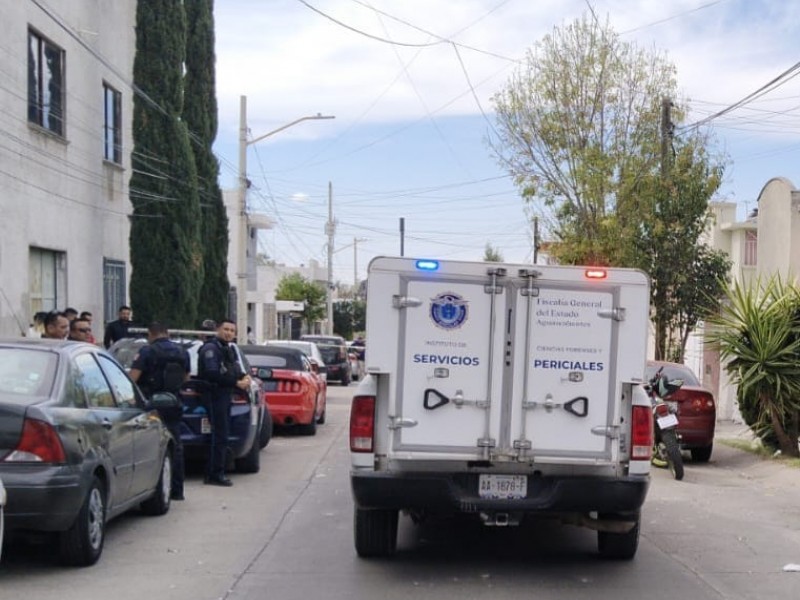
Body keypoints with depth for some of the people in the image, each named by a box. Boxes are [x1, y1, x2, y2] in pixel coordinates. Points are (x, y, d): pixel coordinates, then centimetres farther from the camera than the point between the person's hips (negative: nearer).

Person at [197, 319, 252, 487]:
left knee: (221, 435, 11)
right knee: (220, 436, -10)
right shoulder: (211, 348, -10)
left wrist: (244, 377, 1)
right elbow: (212, 374, -21)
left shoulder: (228, 349, 21)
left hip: (225, 395, 10)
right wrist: (236, 383, -21)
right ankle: (216, 474, -7)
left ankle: (212, 473, 17)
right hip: (215, 395, -10)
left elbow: (234, 370, 23)